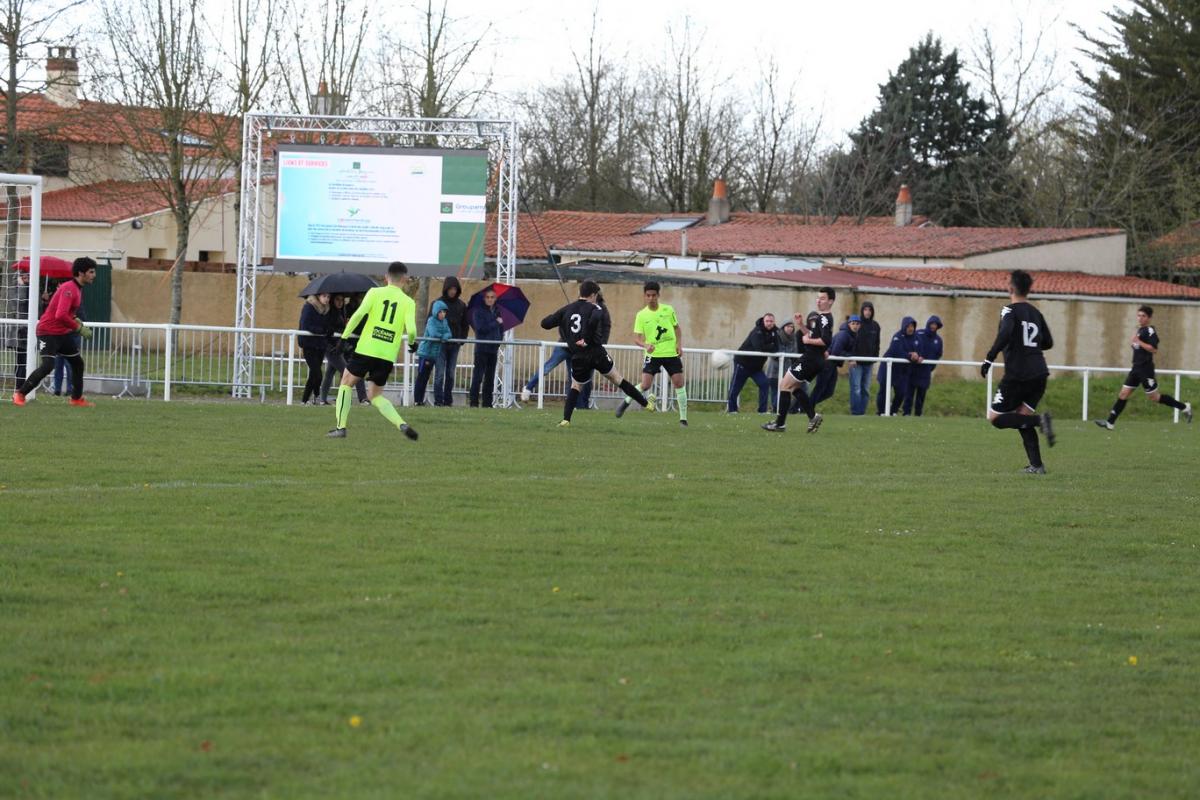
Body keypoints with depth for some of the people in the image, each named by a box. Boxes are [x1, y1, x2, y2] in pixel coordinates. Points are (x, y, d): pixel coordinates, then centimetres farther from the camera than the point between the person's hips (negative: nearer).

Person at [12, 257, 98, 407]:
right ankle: (20, 394, -9)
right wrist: (79, 328, -23)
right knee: (48, 365, -19)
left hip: (63, 333, 10)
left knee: (77, 362, 12)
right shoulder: (69, 288, -21)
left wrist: (75, 320, 7)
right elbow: (60, 315, -31)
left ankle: (77, 399, 24)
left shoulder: (77, 288, 10)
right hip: (49, 332, -10)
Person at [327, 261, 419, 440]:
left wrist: (345, 335, -1)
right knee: (376, 396, 17)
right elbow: (411, 330, -8)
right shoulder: (408, 302, 4)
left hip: (366, 349, -2)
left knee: (346, 383, 17)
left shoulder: (375, 293, 2)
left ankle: (340, 427, 8)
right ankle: (402, 424, -4)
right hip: (388, 356, 2)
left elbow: (359, 313, -12)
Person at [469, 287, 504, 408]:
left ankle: (487, 402, 11)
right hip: (482, 347, -5)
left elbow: (501, 329, 19)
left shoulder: (497, 311, 13)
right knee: (478, 376, -8)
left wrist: (499, 339, 2)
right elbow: (481, 328, -15)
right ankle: (474, 402, -6)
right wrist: (496, 323, -10)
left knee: (490, 377, 7)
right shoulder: (478, 311, -4)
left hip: (493, 348, 5)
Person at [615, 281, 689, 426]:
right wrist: (646, 345, -25)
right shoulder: (641, 315, -2)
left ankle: (683, 418, 7)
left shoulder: (668, 310, 2)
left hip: (671, 353, 1)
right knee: (645, 384, -11)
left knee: (679, 383, -4)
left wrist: (679, 344, 1)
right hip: (653, 354, -1)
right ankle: (626, 402, 16)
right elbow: (636, 337, -5)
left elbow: (676, 327, 15)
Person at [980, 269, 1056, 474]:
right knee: (1022, 418, 13)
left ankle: (1039, 419, -18)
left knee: (995, 417, 2)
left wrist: (989, 359, -21)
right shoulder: (1036, 313, 15)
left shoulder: (1010, 311, -5)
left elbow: (1005, 334, -24)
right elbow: (1048, 342, 22)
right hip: (1039, 374, 7)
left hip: (1017, 375, -7)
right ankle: (1036, 465, -2)